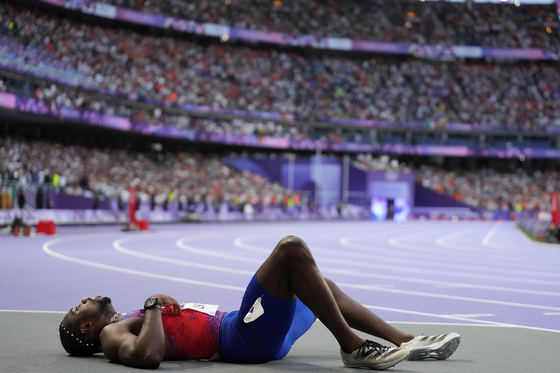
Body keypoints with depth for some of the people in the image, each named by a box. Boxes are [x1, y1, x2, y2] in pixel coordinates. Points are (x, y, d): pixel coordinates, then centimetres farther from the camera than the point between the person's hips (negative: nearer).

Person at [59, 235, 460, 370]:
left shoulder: (128, 321, 25)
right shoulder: (111, 335, -4)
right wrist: (154, 306, -14)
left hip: (255, 332, 10)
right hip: (243, 339, -10)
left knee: (326, 288, 24)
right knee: (291, 247, -22)